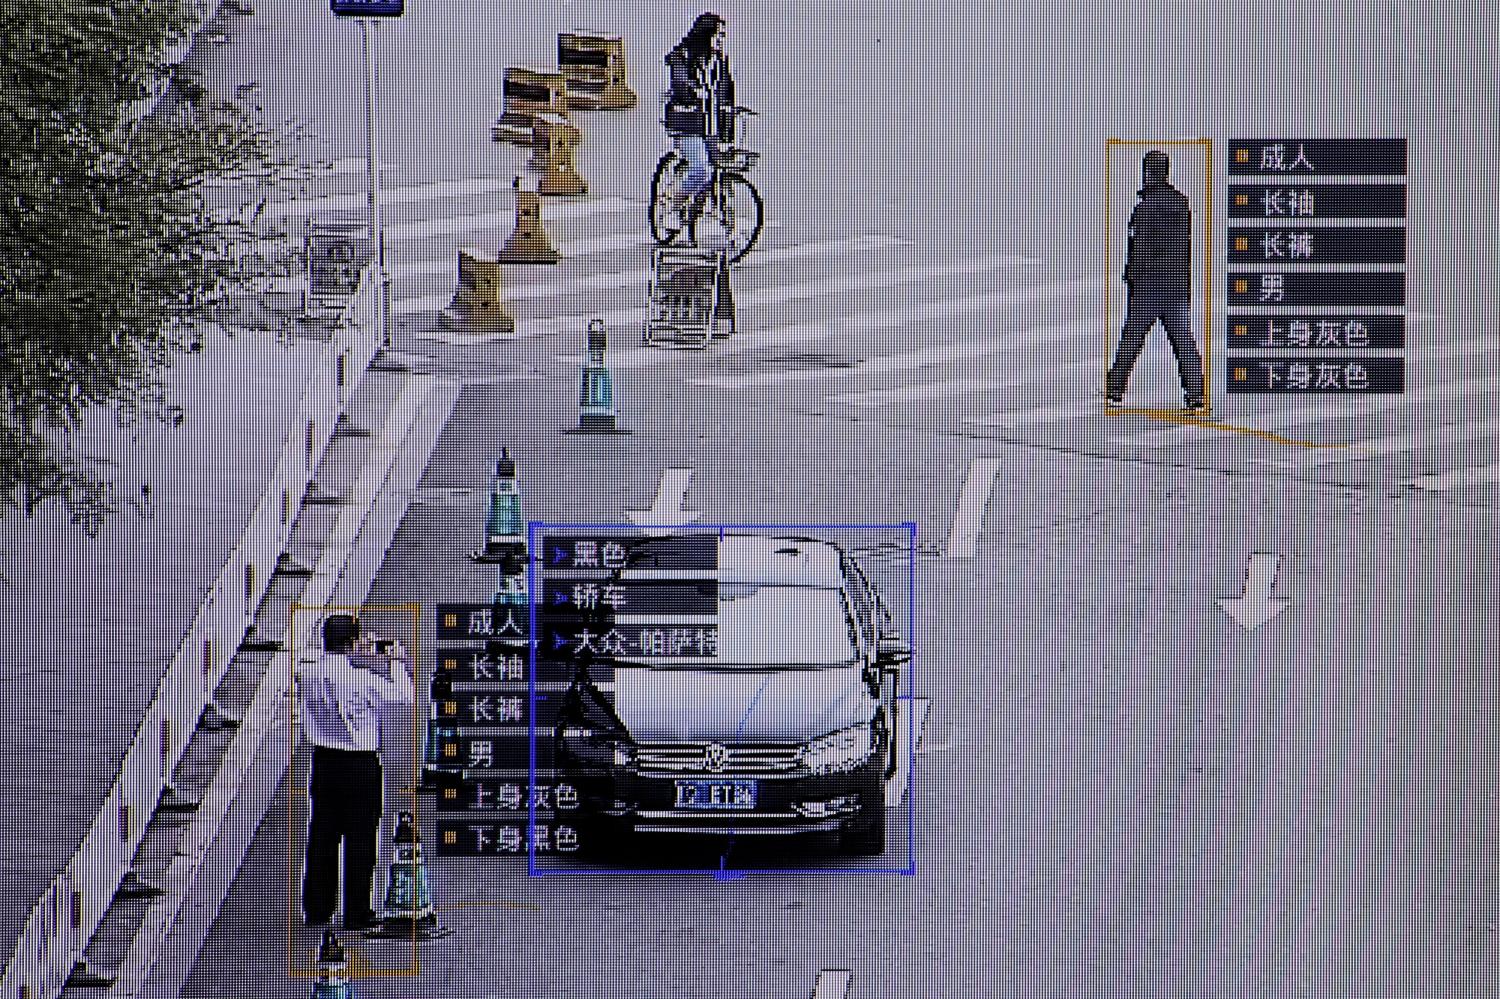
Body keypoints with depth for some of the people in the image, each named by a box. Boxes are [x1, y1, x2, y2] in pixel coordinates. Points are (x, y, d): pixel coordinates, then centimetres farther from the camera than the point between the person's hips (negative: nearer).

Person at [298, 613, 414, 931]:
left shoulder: (309, 675, -4)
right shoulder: (363, 679, -19)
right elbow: (403, 695, -8)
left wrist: (358, 655, 22)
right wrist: (396, 661, 6)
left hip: (324, 762, 5)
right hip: (361, 764, -5)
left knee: (322, 838, 13)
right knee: (360, 840, 4)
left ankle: (317, 910, 18)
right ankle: (356, 914, 9)